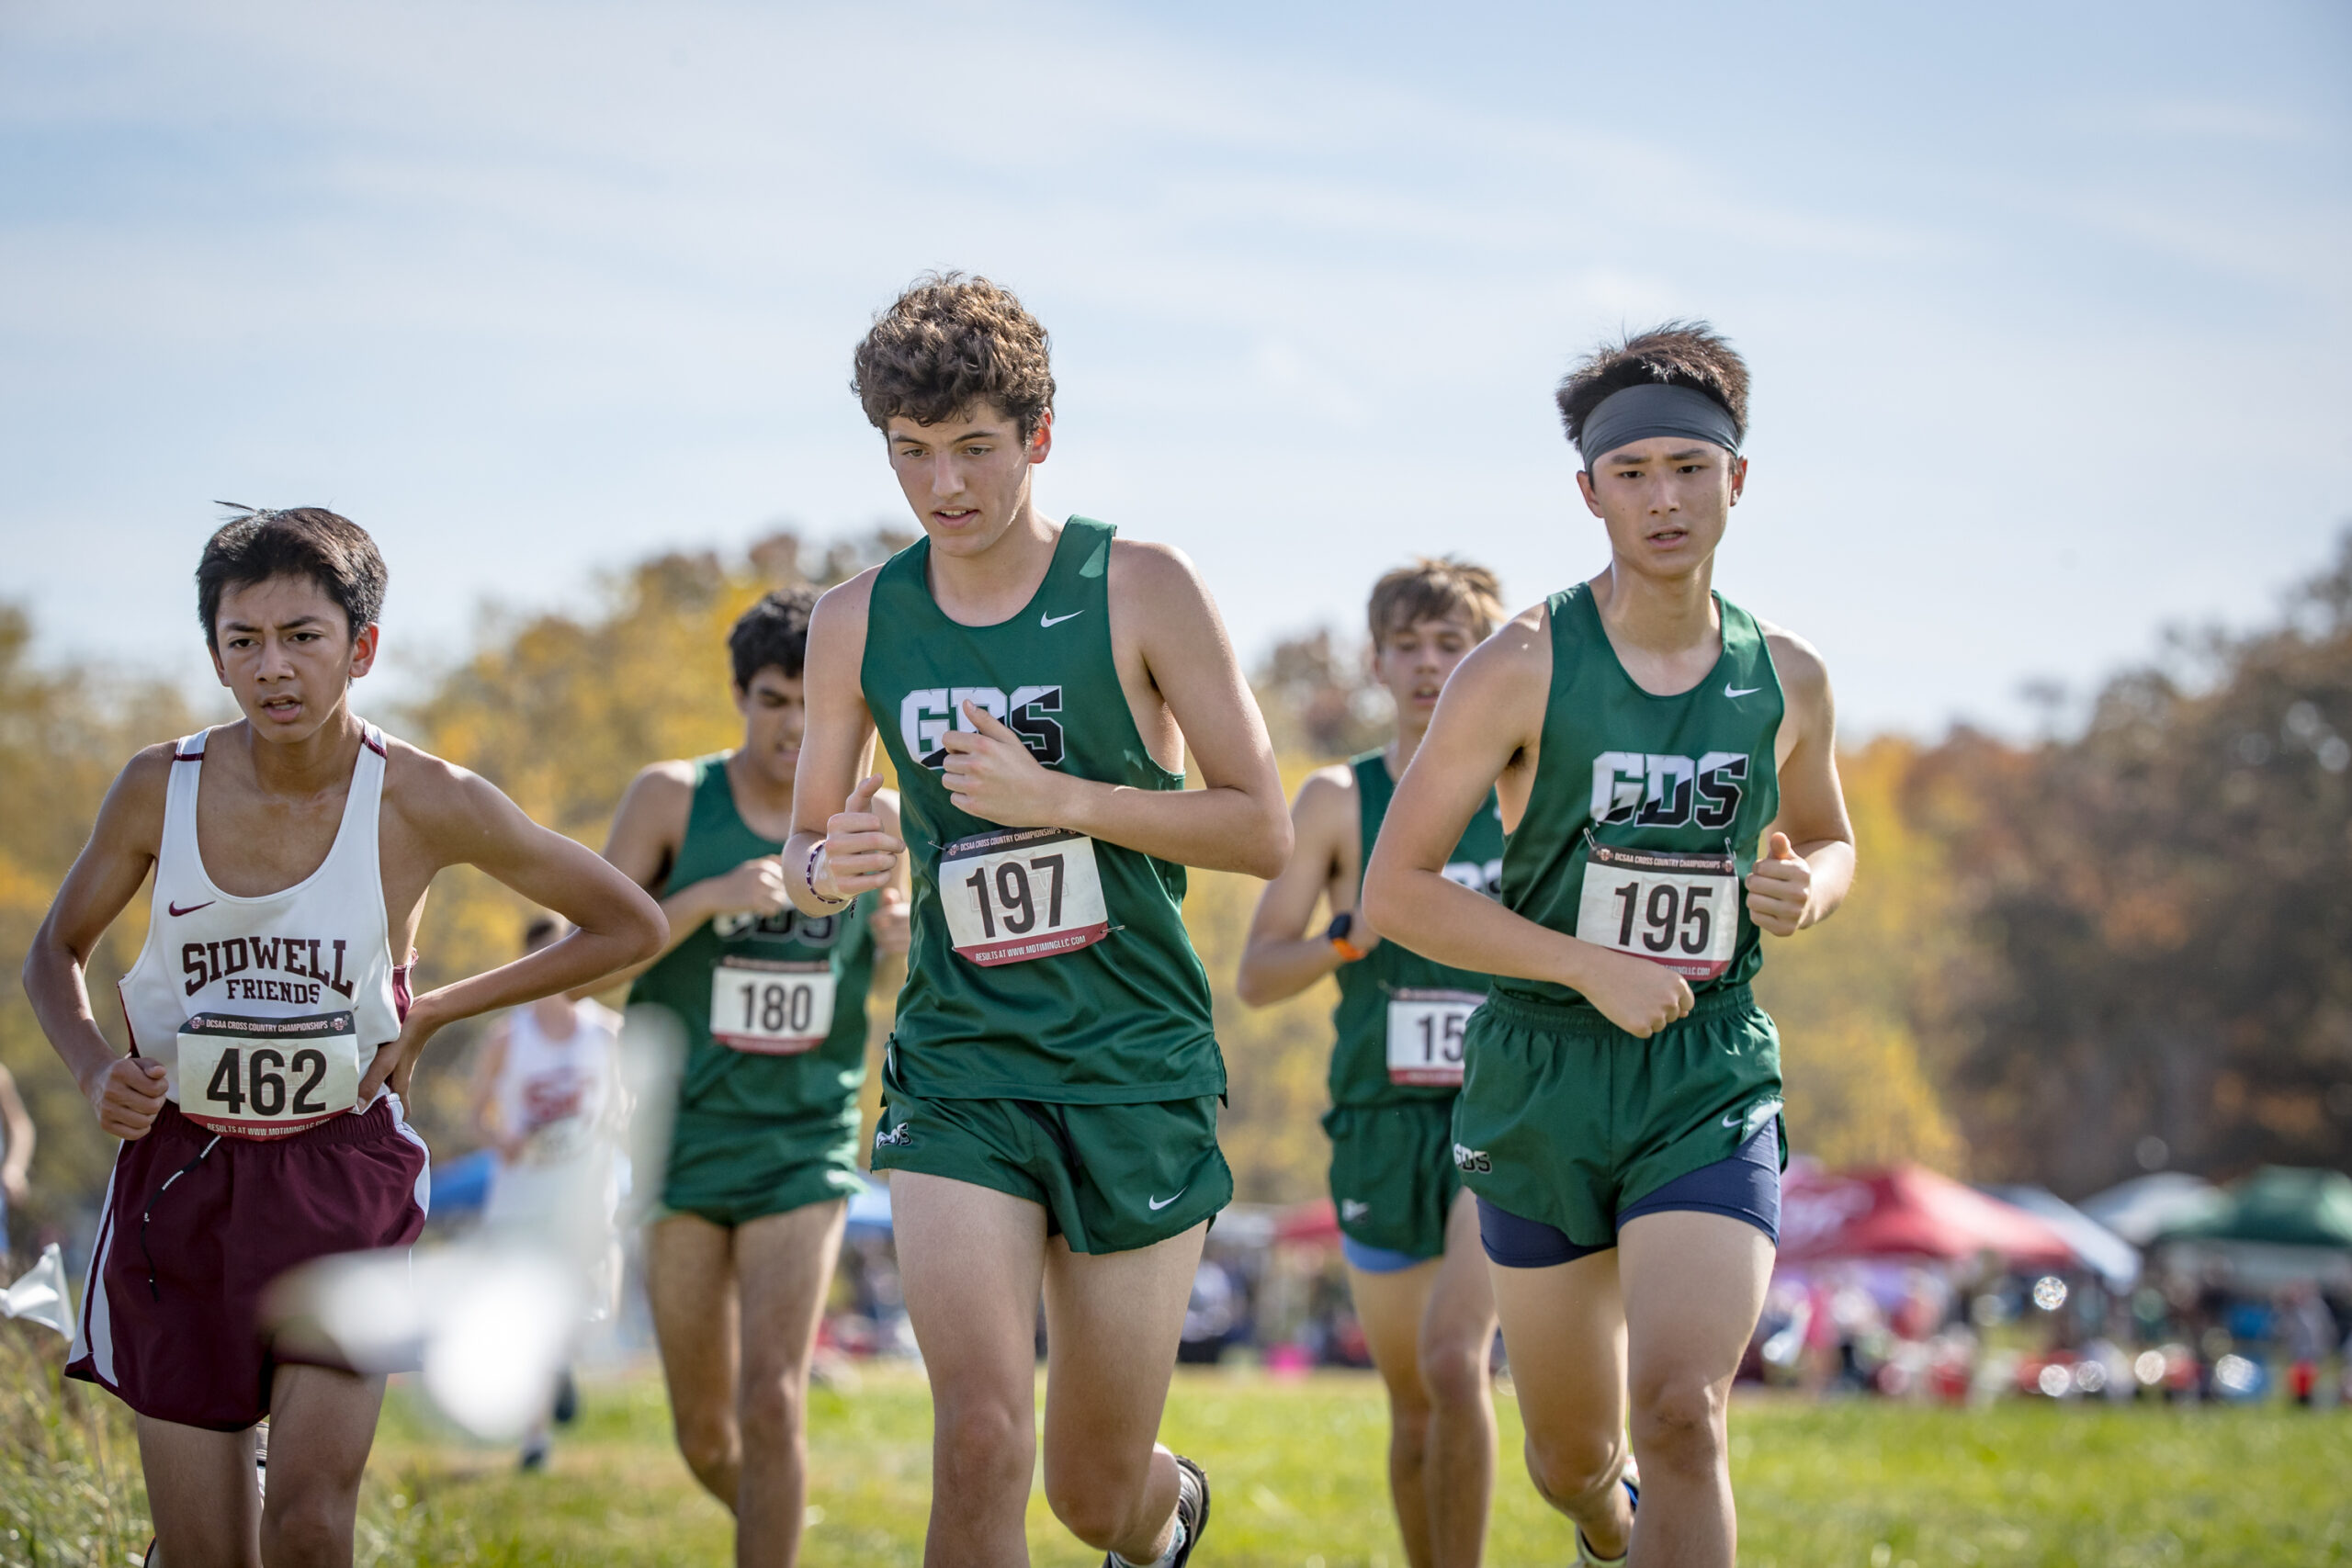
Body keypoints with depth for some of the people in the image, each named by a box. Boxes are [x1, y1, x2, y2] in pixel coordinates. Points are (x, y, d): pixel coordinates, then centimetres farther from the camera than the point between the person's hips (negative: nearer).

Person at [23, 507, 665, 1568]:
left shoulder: (423, 804, -11)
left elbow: (630, 927, -1)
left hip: (340, 1172, -1)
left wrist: (434, 1015, -4)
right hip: (180, 1166, 1)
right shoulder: (160, 788, -6)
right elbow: (55, 953, 11)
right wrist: (94, 1070, -9)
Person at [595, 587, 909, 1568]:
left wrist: (904, 948, -8)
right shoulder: (673, 798, -5)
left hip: (804, 1147, 0)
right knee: (706, 1433, 7)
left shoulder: (874, 822, 2)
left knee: (773, 1401, -16)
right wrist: (711, 896, -24)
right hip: (681, 1144, 0)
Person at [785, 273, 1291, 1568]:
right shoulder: (858, 623, 4)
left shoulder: (1140, 590, -5)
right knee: (979, 1439, -20)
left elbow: (1262, 831, -6)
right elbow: (803, 855, 14)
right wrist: (824, 868, -10)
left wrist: (1059, 798, -18)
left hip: (1138, 1073, -1)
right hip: (956, 1072, 1)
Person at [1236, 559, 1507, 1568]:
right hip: (1384, 1127, 2)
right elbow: (1256, 976, 0)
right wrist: (1358, 935, -15)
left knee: (1454, 1360, -21)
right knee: (1413, 1407, 9)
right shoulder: (1338, 801, 3)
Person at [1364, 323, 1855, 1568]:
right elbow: (1395, 890, -9)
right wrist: (1593, 966, -17)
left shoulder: (1786, 681, 3)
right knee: (1570, 1456, 14)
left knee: (1680, 1412, -23)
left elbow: (1828, 837, 23)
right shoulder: (1522, 670, -8)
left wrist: (1806, 886, -2)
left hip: (1712, 1088, 1)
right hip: (1543, 1081, 0)